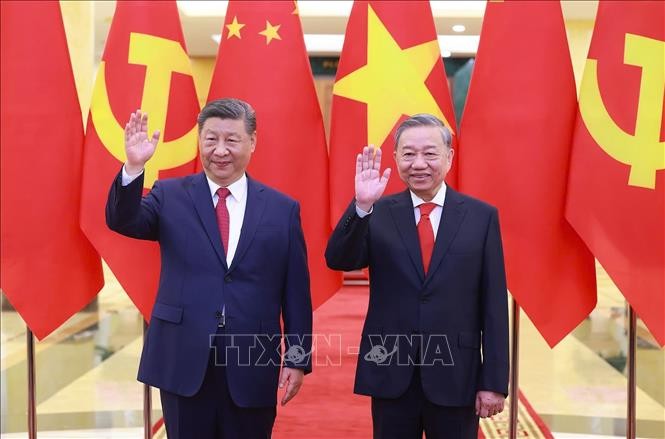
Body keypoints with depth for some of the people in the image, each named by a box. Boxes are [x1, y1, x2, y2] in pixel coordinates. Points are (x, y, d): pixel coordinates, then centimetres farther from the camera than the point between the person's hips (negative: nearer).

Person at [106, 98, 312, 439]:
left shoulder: (283, 209, 2)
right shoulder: (171, 196, 4)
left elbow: (296, 293, 2)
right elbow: (122, 221, -12)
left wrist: (298, 360, -1)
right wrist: (134, 167, -27)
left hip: (252, 368, 0)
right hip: (183, 362, 0)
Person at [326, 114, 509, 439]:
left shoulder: (482, 216, -1)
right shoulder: (378, 214, 1)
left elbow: (493, 304, -2)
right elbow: (338, 261, -12)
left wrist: (494, 382, -4)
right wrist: (362, 206, -26)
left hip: (455, 375, 0)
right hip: (390, 375, 1)